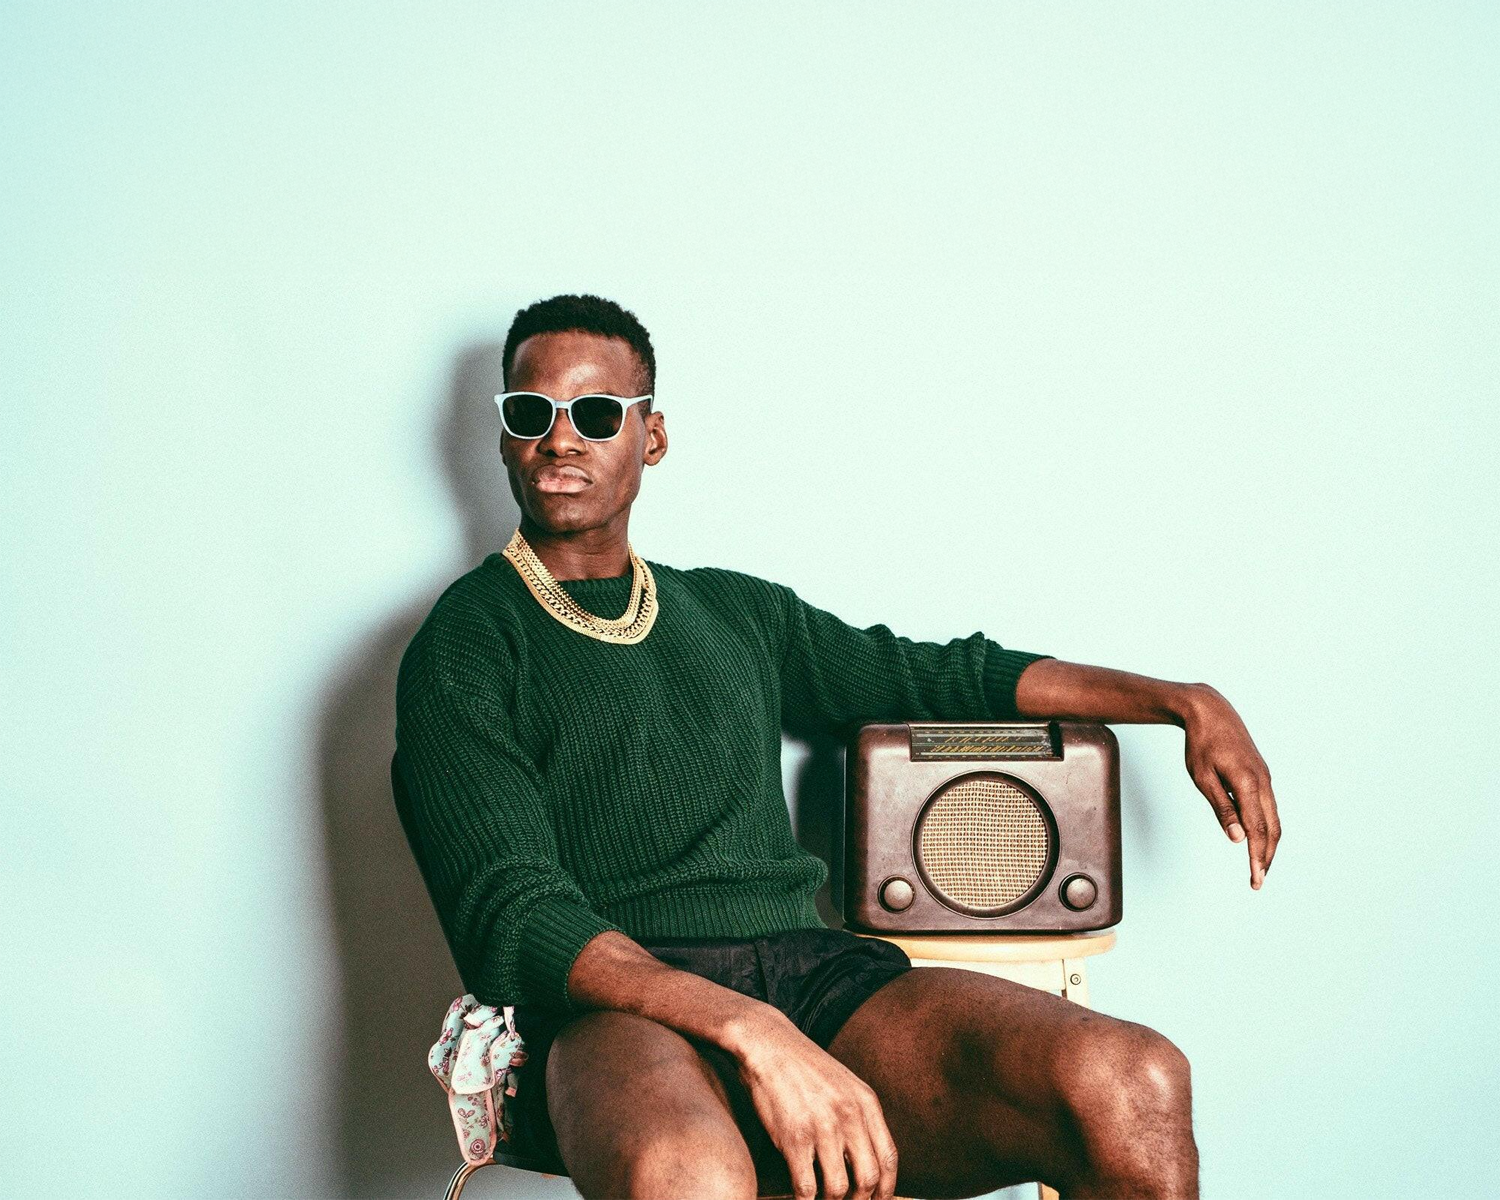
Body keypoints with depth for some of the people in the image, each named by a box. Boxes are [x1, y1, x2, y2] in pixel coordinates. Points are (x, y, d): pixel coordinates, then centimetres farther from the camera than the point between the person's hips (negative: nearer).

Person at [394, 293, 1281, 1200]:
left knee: (1133, 1084, -24)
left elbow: (945, 675, 34)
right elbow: (509, 913, -7)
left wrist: (1185, 702, 23)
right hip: (621, 1013, -5)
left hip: (809, 969, 5)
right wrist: (750, 1033, -22)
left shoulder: (739, 613, 25)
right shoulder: (466, 647, 7)